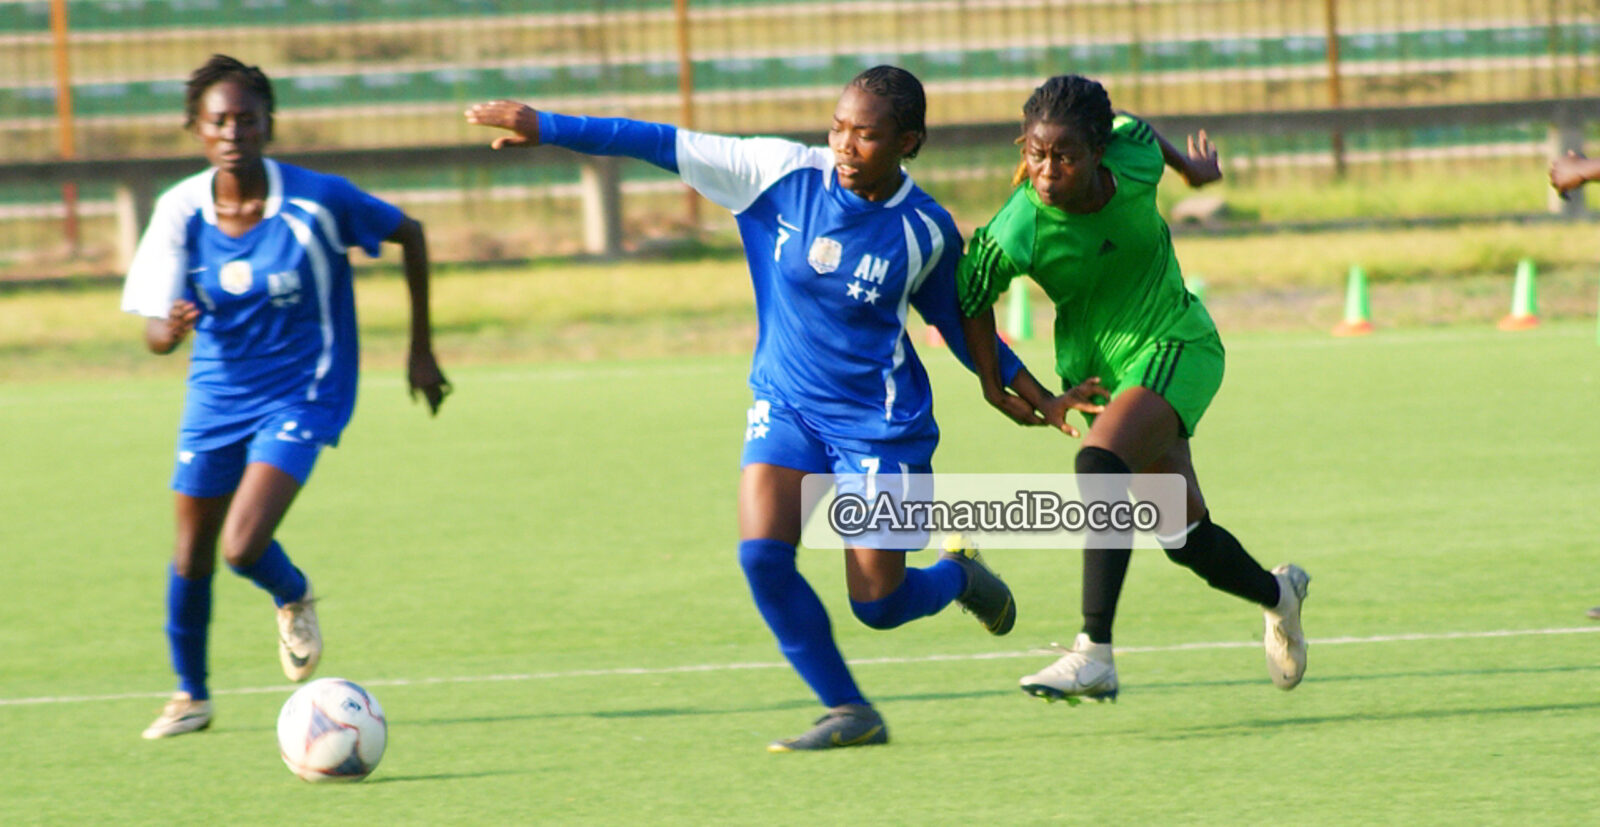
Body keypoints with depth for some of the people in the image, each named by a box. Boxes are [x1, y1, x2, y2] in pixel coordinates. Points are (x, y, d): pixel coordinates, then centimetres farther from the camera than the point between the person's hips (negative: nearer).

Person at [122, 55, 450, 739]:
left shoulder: (317, 201, -18)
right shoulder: (181, 210, -12)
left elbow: (409, 234, -1)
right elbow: (155, 334, -11)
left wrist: (421, 347, 3)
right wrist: (170, 328, -37)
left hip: (301, 394, -3)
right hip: (216, 395, 3)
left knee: (243, 546, -18)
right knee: (191, 555, 8)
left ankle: (293, 598, 19)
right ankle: (190, 694, 32)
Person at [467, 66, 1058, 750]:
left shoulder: (926, 233, -11)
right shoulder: (783, 174, -11)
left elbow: (957, 321, 7)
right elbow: (666, 145, -12)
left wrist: (1033, 392, 4)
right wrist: (547, 128, -15)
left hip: (879, 421, -2)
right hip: (785, 406, 2)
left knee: (877, 605, -2)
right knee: (762, 555, -18)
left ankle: (958, 573, 35)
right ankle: (848, 713, -3)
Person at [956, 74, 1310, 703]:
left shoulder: (1134, 156, -20)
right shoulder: (1015, 235, -24)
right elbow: (971, 298, -5)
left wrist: (1193, 168, 26)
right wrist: (997, 389, -1)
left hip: (1176, 349, -2)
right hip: (1095, 365, 2)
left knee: (1100, 463, -29)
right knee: (1184, 537, 8)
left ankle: (1095, 654, -32)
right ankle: (1276, 592, 41)